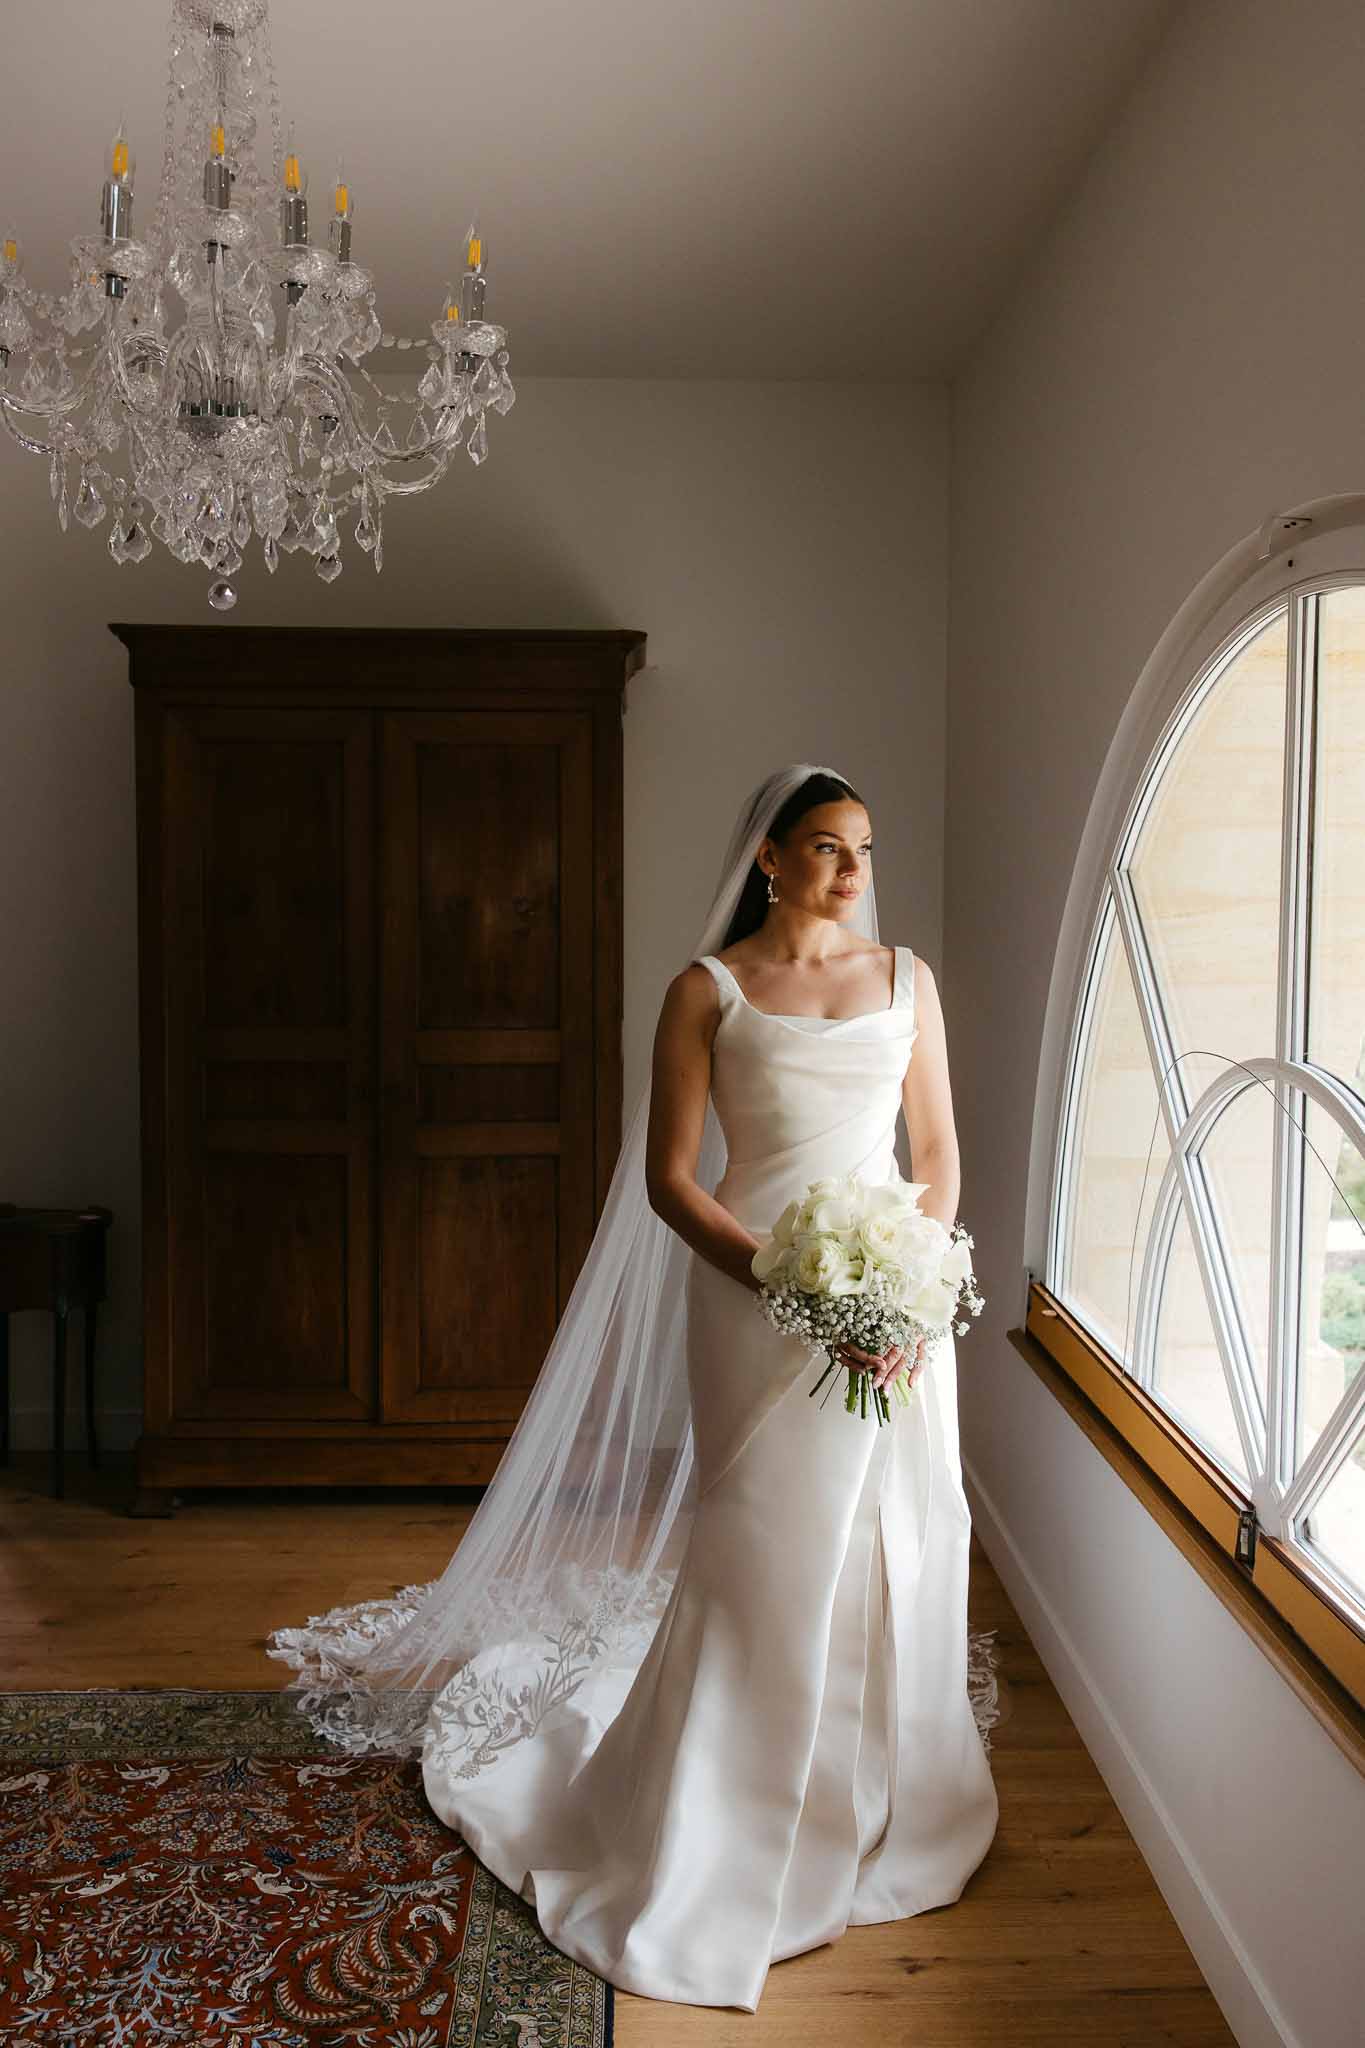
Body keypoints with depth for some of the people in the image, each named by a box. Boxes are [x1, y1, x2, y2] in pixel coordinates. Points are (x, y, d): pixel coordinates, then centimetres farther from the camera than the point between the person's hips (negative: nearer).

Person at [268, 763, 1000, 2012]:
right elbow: (669, 1178, -5)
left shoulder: (906, 978, 8)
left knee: (894, 1552, 10)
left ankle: (882, 1807, 32)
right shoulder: (709, 991, -2)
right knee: (761, 1553, 1)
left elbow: (939, 1157, 8)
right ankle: (734, 1843, 18)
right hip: (754, 1298, -3)